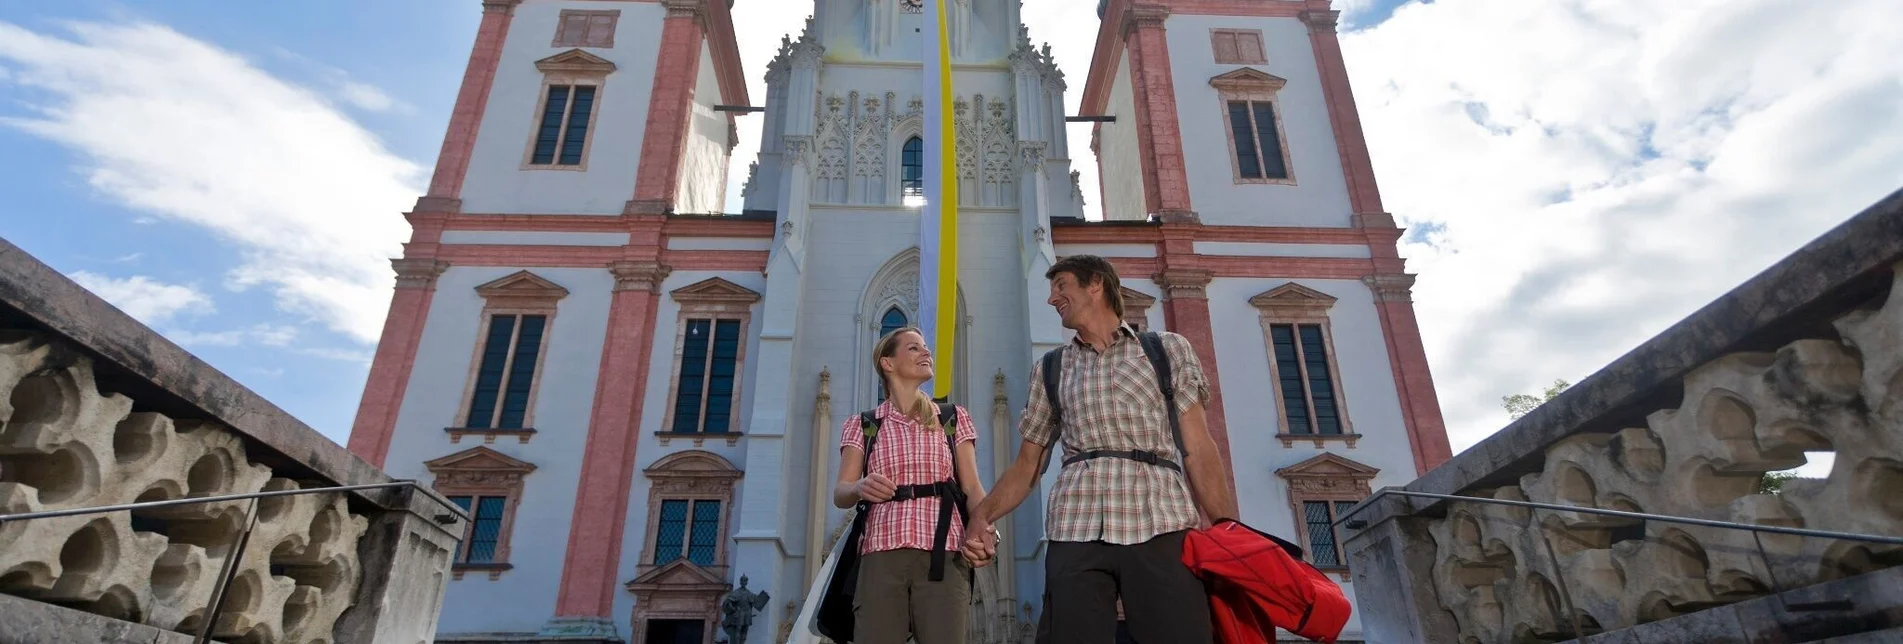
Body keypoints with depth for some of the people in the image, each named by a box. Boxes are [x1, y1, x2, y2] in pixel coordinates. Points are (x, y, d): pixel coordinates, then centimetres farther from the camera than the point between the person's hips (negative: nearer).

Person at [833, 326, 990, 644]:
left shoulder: (954, 418, 14)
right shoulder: (862, 425, 13)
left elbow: (972, 487, 7)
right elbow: (840, 493, 3)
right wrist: (861, 488, -22)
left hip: (942, 554, 1)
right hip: (881, 555, 0)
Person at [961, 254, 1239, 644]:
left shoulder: (1169, 350, 15)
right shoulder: (1049, 370, 20)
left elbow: (1198, 448, 7)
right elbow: (1026, 464, 18)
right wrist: (981, 515, 0)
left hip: (1161, 525, -1)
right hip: (1075, 531, 2)